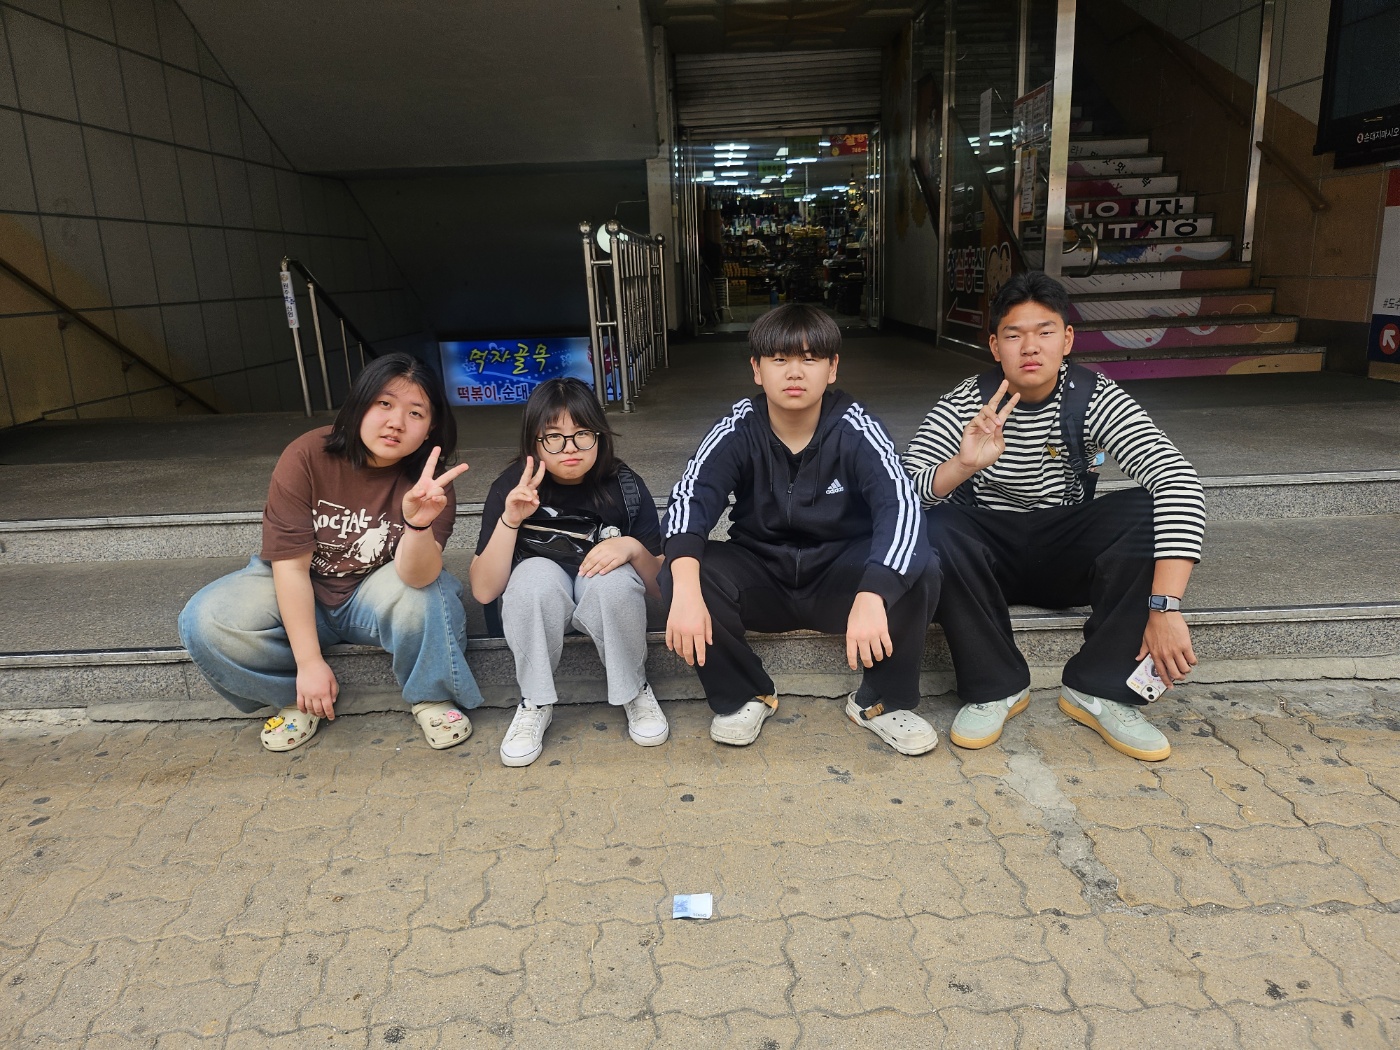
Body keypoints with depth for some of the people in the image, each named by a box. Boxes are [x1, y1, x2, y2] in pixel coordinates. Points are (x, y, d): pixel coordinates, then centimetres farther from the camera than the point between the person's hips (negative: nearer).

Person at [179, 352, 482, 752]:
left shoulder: (429, 482, -18)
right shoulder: (306, 456, -19)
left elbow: (415, 577, -33)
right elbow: (291, 565, -17)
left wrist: (418, 522, -54)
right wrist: (309, 662, -18)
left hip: (374, 598, -1)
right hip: (300, 593, 2)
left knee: (421, 592, -34)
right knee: (205, 621, -23)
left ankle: (430, 697, -6)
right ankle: (298, 699, 2)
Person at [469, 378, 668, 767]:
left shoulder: (624, 487, -14)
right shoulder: (511, 487, -14)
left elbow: (660, 586, -9)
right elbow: (483, 591, -18)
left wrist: (633, 548, -30)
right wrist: (509, 520, -30)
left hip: (606, 601, 0)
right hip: (536, 605, 0)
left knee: (615, 577, -33)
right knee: (537, 573, -33)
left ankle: (634, 692, -8)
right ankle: (535, 703, -14)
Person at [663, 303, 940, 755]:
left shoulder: (854, 430, -15)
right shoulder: (738, 430, -11)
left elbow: (900, 505, -30)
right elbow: (690, 497, -26)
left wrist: (872, 596, -48)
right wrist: (686, 589, -46)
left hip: (841, 574, -1)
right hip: (761, 576, 1)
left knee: (918, 570, -30)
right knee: (688, 569, -28)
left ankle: (881, 701, -3)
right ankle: (743, 695, -2)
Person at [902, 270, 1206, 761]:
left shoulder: (1095, 398, -12)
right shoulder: (968, 402, -11)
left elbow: (1178, 480, -25)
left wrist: (1165, 606, -36)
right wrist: (963, 465, -44)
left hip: (1068, 554, 1)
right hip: (989, 554, 0)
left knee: (1151, 511, -26)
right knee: (934, 527, -31)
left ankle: (1099, 689, -16)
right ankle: (996, 686, -16)